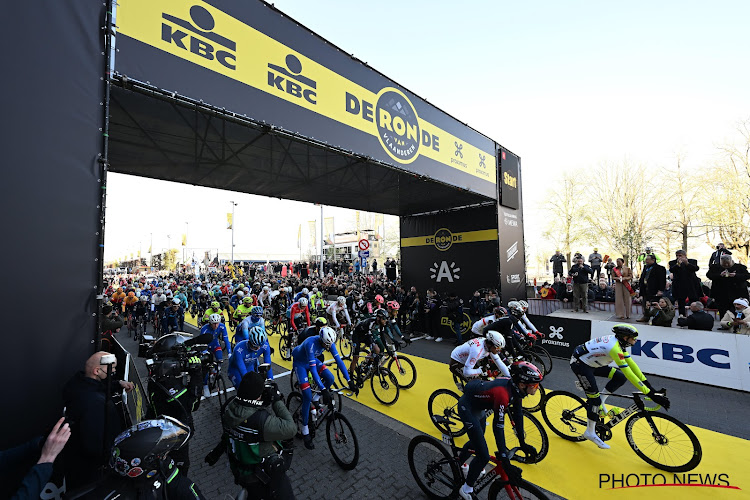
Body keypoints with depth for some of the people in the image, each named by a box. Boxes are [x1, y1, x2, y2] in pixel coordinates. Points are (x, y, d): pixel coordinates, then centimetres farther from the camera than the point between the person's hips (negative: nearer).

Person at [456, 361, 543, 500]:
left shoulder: (516, 388, -14)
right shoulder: (503, 393, -38)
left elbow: (518, 415, -1)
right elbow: (498, 428, -34)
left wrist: (523, 444, 4)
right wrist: (506, 464, -29)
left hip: (479, 407, 9)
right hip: (467, 407, -9)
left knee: (476, 440, 29)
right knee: (483, 456, -5)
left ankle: (457, 464, 56)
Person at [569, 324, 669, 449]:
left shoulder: (619, 343, 3)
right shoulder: (614, 348, -26)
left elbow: (632, 365, 9)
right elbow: (629, 374, -26)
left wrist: (650, 387, 8)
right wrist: (651, 394, -23)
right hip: (579, 364, -9)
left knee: (620, 377, 3)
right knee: (594, 397, -7)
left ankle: (600, 402, 15)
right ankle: (590, 433, 9)